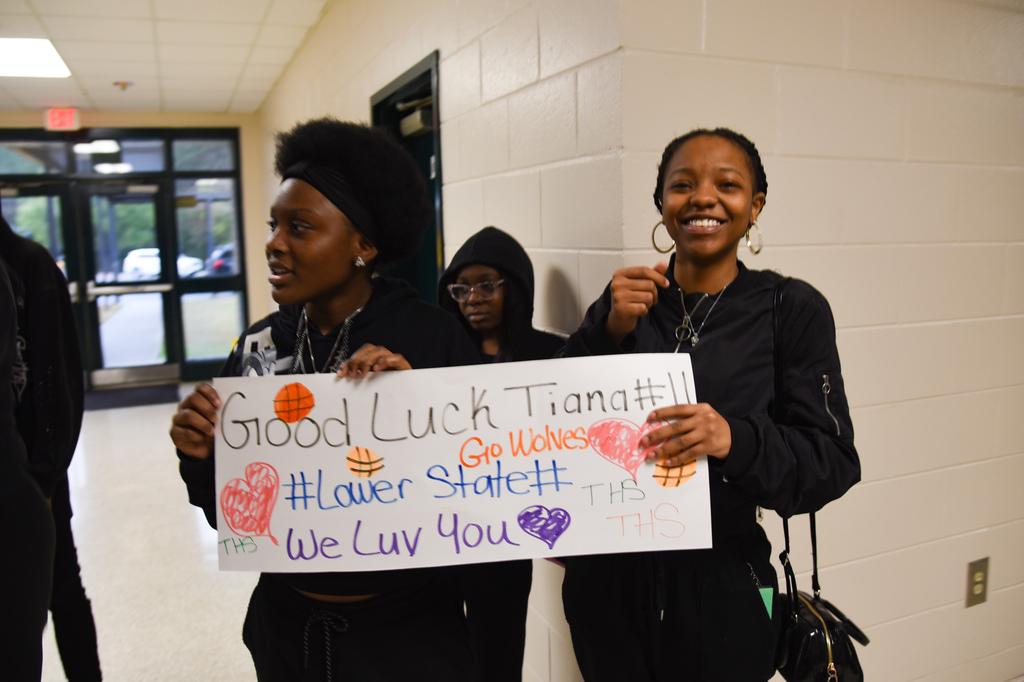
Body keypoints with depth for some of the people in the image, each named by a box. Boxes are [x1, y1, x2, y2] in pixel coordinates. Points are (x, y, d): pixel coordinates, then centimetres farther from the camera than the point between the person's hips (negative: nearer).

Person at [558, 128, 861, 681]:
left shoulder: (792, 308, -5)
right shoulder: (623, 304, 1)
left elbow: (833, 459, -8)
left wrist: (736, 440, -27)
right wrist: (609, 332, -19)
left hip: (721, 588, -2)